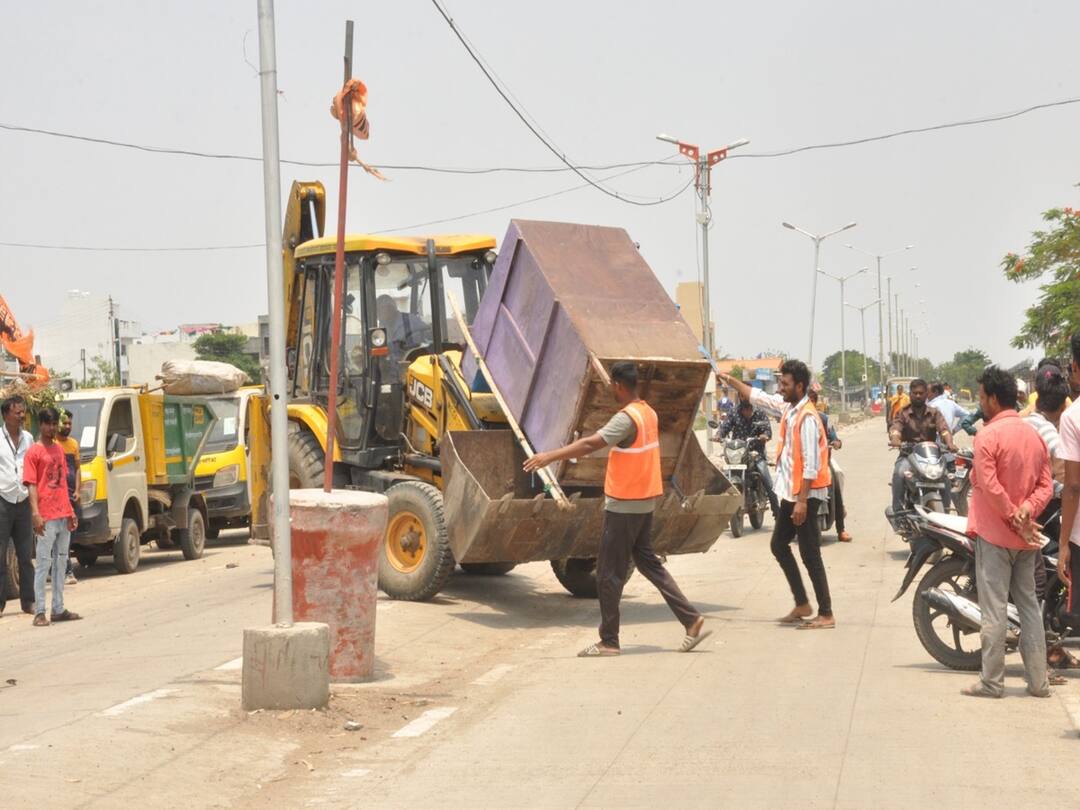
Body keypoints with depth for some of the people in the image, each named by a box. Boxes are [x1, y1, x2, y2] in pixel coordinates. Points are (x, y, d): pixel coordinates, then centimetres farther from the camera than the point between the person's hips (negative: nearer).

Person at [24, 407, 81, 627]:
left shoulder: (59, 449, 14)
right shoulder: (34, 452, -6)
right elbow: (31, 485, -11)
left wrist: (70, 511, 15)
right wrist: (35, 514, -20)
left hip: (63, 516, 7)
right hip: (46, 517, -7)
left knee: (61, 562, 11)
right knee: (43, 563, -5)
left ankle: (59, 609, 17)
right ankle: (40, 612, -3)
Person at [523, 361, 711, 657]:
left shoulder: (627, 418, -20)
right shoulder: (648, 413, 9)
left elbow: (591, 444, -29)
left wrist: (550, 456, -30)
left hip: (624, 505, -9)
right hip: (644, 502, 9)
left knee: (609, 574, -1)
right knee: (649, 563, 16)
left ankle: (609, 641, 4)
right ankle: (693, 621, 13)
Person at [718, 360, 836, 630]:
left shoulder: (807, 417, -19)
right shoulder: (787, 407, 7)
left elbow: (811, 464, -23)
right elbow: (758, 397, 24)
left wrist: (802, 500, -24)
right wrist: (730, 380, 24)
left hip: (805, 495, -10)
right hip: (790, 493, 10)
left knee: (810, 554, -6)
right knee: (779, 545, 16)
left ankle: (826, 615, 0)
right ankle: (802, 604, 23)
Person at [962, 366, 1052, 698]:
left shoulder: (988, 436, -14)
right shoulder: (1034, 435, 9)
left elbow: (989, 486, -20)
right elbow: (1046, 485, 4)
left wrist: (1013, 518, -12)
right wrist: (1027, 511, -9)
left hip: (994, 534, -6)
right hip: (1026, 538, 6)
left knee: (994, 608, -2)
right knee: (1029, 604, 11)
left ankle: (992, 681, 1)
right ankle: (1038, 680, 12)